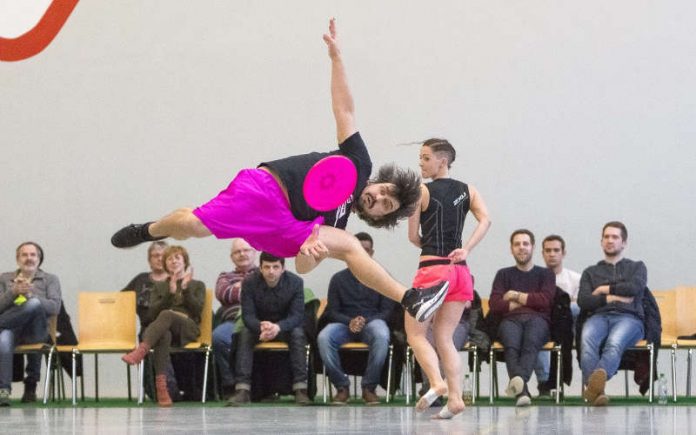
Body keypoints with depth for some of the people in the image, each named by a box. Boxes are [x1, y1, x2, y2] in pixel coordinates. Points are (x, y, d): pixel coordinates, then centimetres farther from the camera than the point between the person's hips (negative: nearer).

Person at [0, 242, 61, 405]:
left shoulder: (50, 279, 21)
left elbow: (55, 307, 3)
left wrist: (30, 294, -10)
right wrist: (13, 292, -6)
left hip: (35, 331, 0)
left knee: (34, 304, -36)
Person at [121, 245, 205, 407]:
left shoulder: (197, 285, 23)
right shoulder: (159, 286, 28)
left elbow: (197, 310, 5)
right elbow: (153, 313, 10)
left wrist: (186, 289, -4)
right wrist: (170, 293, -1)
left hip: (188, 329, -1)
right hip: (164, 328, 1)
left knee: (166, 315, -37)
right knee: (164, 335, -41)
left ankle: (141, 351, -60)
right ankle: (161, 387, -57)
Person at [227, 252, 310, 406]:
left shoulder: (295, 282, -15)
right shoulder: (249, 283, -15)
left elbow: (297, 315, -20)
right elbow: (247, 315, -19)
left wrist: (278, 327, -42)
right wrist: (261, 327, -43)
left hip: (285, 326, 0)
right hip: (258, 325, 0)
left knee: (298, 334, -32)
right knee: (244, 334, -30)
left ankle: (301, 389, -33)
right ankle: (242, 390, -36)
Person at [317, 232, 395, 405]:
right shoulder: (338, 279, 12)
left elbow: (387, 310, 4)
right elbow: (331, 311, 7)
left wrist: (365, 321, -16)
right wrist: (350, 322, -15)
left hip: (372, 321, -1)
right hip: (344, 324, 1)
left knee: (381, 337, -39)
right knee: (323, 338, -33)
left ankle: (369, 387, -22)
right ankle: (342, 386, -17)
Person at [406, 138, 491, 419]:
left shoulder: (421, 191, -3)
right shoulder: (467, 191, 12)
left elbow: (413, 236, -1)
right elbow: (485, 221, -4)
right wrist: (465, 250, -9)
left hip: (432, 269, -5)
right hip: (460, 270, 5)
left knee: (415, 334, 3)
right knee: (444, 337, 10)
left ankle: (436, 383, -20)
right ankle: (455, 397, -3)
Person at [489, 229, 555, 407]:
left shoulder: (545, 274, 26)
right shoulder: (504, 274, 28)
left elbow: (545, 300, 6)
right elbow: (494, 305, 10)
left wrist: (517, 296, 10)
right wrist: (529, 301, 8)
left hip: (537, 319, -1)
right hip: (511, 320, 1)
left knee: (531, 342, -40)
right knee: (512, 346, -38)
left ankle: (519, 379, -69)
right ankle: (522, 390, -64)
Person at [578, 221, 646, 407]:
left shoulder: (637, 267, 28)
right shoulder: (591, 272, 31)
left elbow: (635, 287, 3)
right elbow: (582, 301, 13)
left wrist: (606, 289, 9)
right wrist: (608, 298, 0)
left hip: (629, 317, -2)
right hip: (599, 317, 2)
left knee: (614, 342, -41)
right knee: (587, 340, -39)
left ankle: (597, 379, -70)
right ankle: (596, 387, -58)